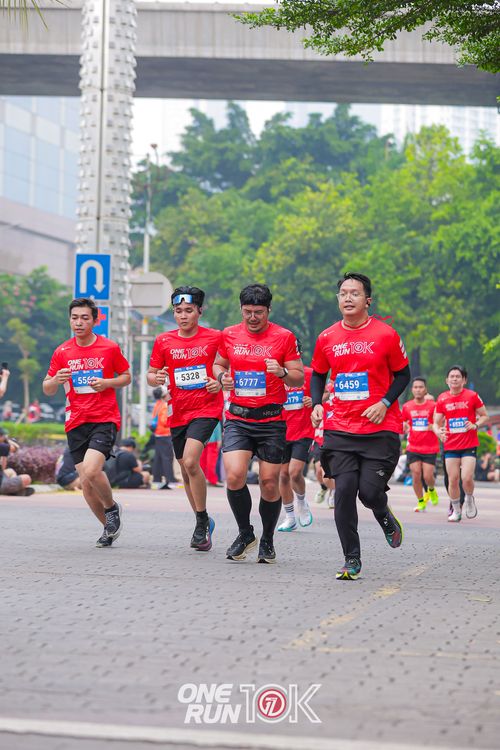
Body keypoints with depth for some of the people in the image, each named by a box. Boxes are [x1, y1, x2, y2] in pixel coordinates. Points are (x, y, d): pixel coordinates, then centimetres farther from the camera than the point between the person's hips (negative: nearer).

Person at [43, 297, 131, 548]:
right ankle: (109, 527, 22)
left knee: (91, 470, -23)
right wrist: (56, 380, -13)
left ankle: (112, 507, 6)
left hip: (105, 419, -3)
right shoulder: (62, 352, 6)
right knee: (85, 482, 2)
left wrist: (107, 383, -10)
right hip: (76, 423, 4)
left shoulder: (110, 348, 0)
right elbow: (47, 389, 10)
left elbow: (126, 376, 10)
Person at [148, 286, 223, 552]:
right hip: (178, 412, 5)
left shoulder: (215, 338, -3)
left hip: (206, 408, -5)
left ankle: (202, 522, -9)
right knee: (186, 470, 12)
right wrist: (157, 378, -12)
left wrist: (220, 383, -13)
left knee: (190, 462, -23)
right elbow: (151, 374, 11)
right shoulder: (164, 341, 5)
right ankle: (204, 523, 31)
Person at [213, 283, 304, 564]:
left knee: (270, 483, 1)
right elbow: (219, 364, 23)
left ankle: (268, 541, 23)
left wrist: (282, 372, -19)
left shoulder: (284, 337, -2)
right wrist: (222, 377, 0)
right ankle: (245, 533, 6)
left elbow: (299, 378, 1)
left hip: (272, 420, -2)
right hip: (238, 419, 2)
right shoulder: (229, 335, 7)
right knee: (234, 475, -16)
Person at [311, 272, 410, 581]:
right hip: (340, 429, 2)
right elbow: (318, 374, 19)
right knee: (344, 489, -8)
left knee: (369, 490, -9)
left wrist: (385, 403, -10)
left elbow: (403, 375, 5)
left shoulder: (386, 335, -4)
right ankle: (352, 560, 4)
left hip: (380, 430, -2)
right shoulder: (327, 338, 4)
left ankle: (385, 516, 30)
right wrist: (317, 404, 1)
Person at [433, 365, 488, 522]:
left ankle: (469, 499, 18)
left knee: (467, 478, -14)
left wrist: (475, 425, -15)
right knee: (453, 479, 0)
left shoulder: (472, 396, -4)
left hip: (469, 445, -2)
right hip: (450, 446, 2)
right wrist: (438, 431, -15)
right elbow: (436, 422, 7)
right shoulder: (442, 399, 3)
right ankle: (456, 511, 16)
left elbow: (484, 416, 4)